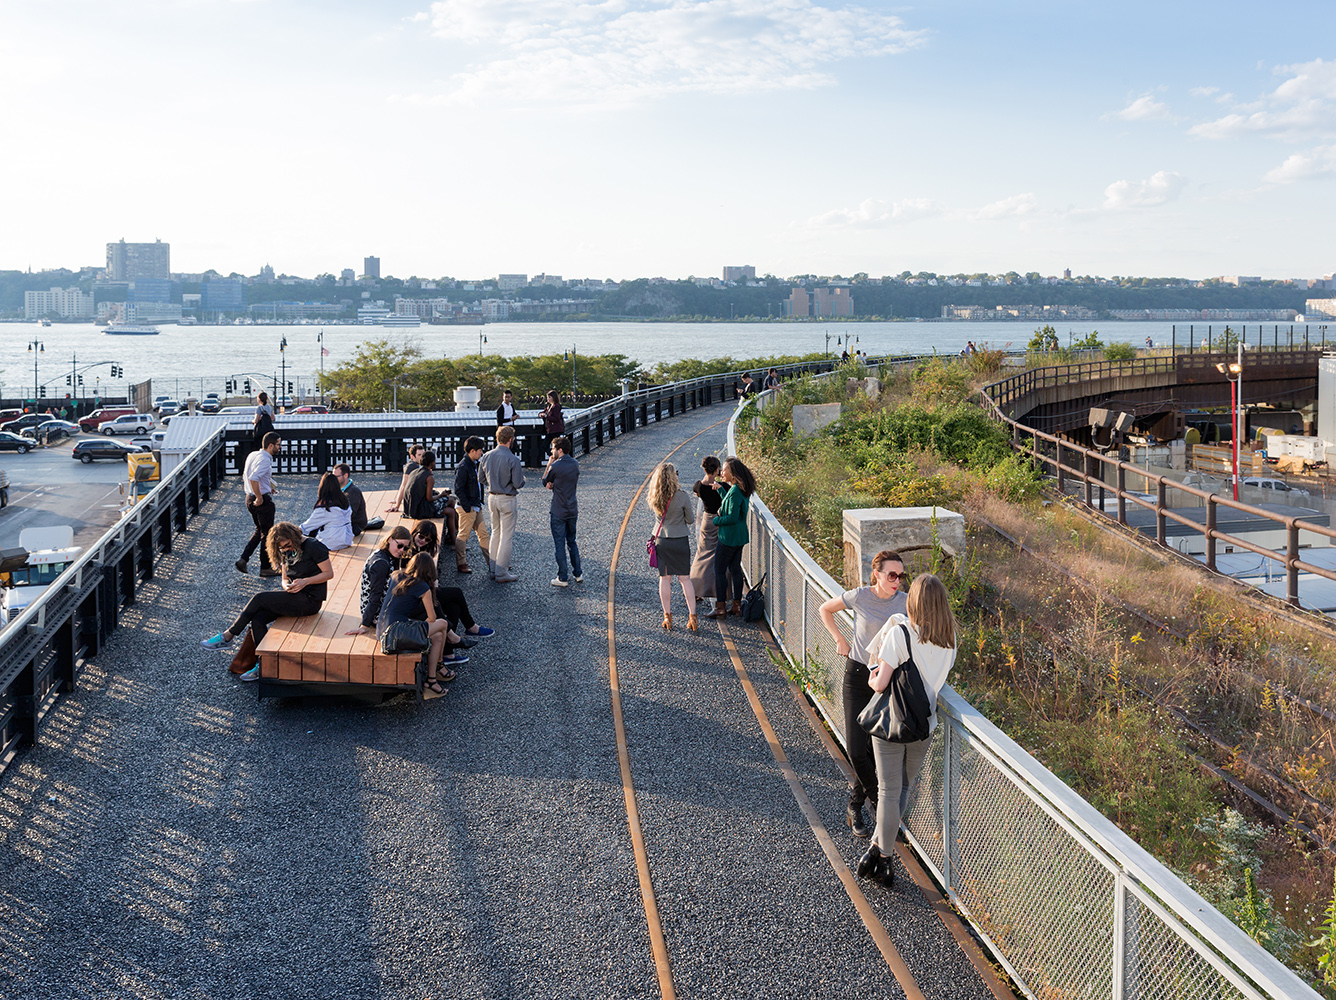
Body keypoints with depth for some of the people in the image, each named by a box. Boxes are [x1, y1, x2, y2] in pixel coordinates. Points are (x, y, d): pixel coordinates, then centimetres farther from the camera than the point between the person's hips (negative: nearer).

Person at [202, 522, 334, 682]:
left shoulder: (314, 546, -10)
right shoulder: (286, 552, 13)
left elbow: (329, 573, -10)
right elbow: (285, 579, 16)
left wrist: (305, 581, -21)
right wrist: (287, 586, -9)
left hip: (310, 601, -8)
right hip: (294, 597, 8)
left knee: (260, 598, -19)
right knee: (257, 620, -15)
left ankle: (227, 637, -7)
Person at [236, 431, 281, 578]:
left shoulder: (252, 455, 9)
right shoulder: (265, 460, -21)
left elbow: (245, 477, 20)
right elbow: (253, 478, -34)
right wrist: (259, 497, -24)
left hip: (250, 498, 9)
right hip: (263, 500, -9)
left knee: (260, 531, 22)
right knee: (267, 534, 5)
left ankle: (243, 559, 13)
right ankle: (265, 568, 14)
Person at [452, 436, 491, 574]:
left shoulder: (473, 464, 11)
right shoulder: (463, 467, -18)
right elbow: (458, 490, -21)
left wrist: (479, 503, 14)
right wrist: (467, 507, -20)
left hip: (476, 507, 10)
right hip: (467, 507, -10)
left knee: (483, 534, 11)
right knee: (463, 536, 0)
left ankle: (492, 563, 15)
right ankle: (461, 564, 9)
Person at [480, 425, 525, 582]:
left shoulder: (486, 457, -1)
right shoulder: (513, 460, -19)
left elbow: (481, 479, 7)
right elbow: (518, 484, -17)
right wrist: (522, 480, 5)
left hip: (492, 498, 6)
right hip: (508, 500, -6)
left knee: (495, 533, 19)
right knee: (507, 536, 1)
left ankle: (494, 569, 26)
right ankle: (502, 573, 3)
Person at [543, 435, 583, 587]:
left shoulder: (555, 466, -17)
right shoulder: (575, 464, 3)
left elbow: (545, 482, -1)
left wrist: (549, 464, 5)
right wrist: (554, 485, 2)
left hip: (558, 512, -6)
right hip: (572, 510, 6)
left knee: (560, 544, 1)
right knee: (572, 542, 18)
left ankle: (562, 578, 4)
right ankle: (578, 573, 22)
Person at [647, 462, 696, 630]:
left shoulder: (655, 498, -5)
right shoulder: (682, 496, -16)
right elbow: (690, 519, -6)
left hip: (661, 539, 2)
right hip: (680, 540, -2)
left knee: (664, 579, 10)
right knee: (685, 579, 8)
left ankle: (667, 617, 16)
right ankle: (692, 616, 9)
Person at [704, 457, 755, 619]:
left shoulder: (735, 491, -22)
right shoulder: (742, 490, 7)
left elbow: (732, 517, -26)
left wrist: (716, 520, -12)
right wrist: (720, 489, 14)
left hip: (729, 537, -10)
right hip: (739, 536, 10)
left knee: (719, 570, -1)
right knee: (735, 569, 16)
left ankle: (720, 607, 3)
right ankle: (737, 605, 22)